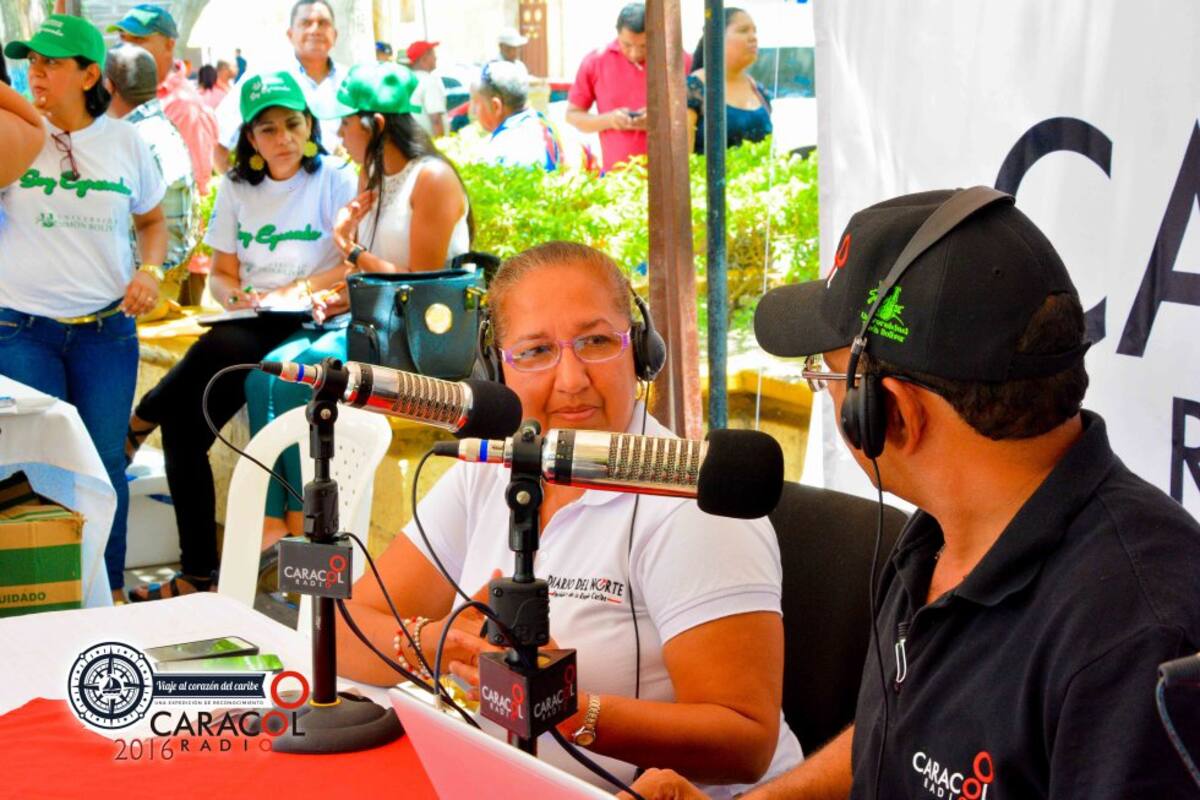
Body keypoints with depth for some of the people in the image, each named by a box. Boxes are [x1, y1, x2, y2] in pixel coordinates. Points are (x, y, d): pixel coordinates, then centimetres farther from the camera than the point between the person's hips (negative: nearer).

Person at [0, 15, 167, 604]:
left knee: (104, 463, 5)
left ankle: (111, 591, 19)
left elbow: (153, 223, 17)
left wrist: (149, 269, -1)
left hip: (108, 329, 1)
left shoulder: (125, 142, 4)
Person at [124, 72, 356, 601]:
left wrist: (299, 289, -16)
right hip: (250, 324, 5)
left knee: (222, 349, -34)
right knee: (182, 424, -15)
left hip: (308, 325, -5)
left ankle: (140, 417, -4)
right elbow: (221, 273, 17)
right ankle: (197, 574, -7)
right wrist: (231, 293, -6)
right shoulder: (237, 188, 16)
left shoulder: (336, 181, 2)